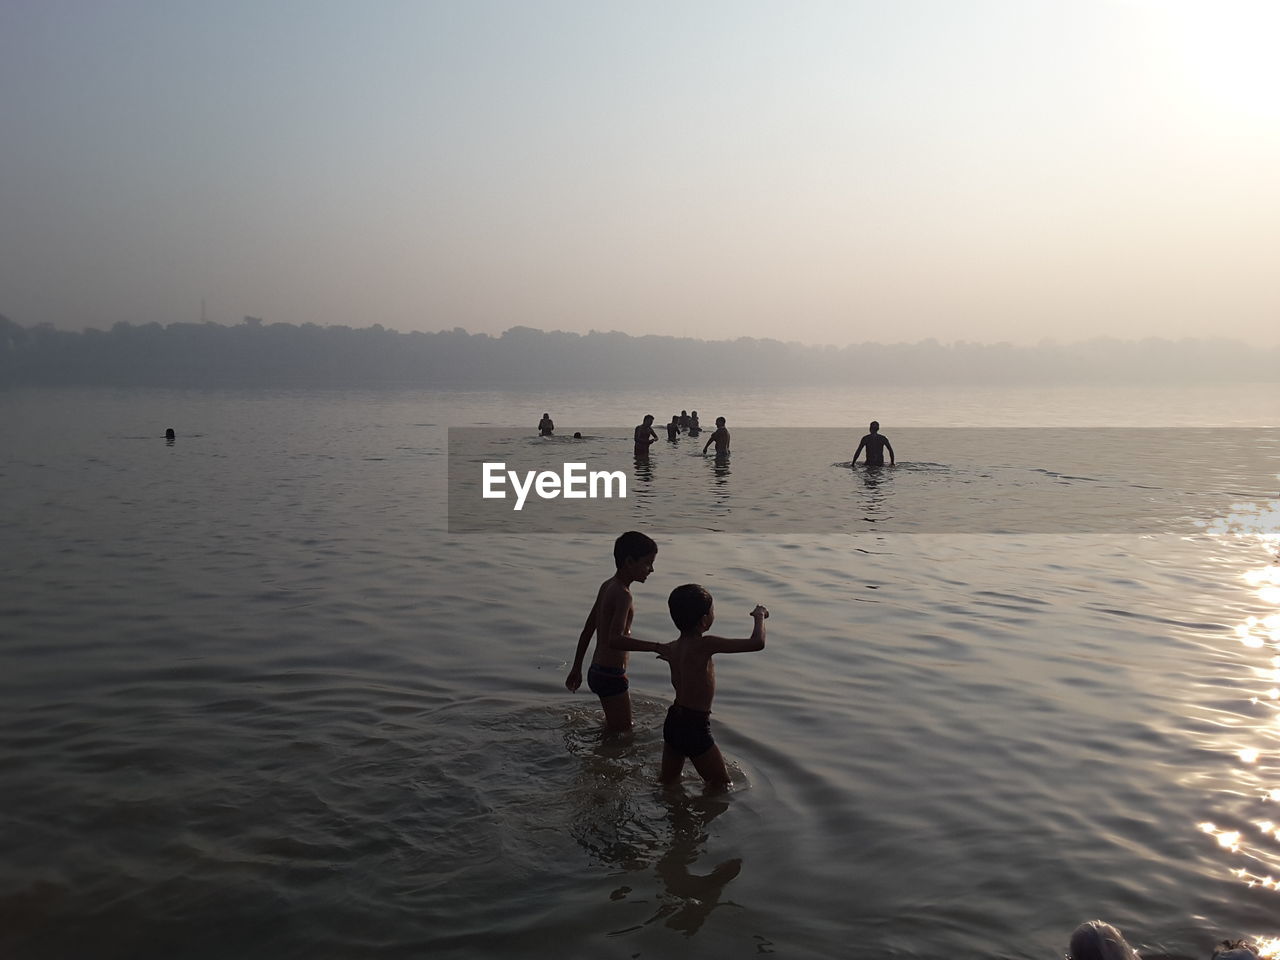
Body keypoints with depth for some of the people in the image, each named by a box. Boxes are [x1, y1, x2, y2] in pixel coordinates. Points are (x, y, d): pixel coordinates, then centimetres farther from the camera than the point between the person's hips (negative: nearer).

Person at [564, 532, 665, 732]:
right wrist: (655, 647, -38)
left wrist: (577, 668, 24)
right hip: (611, 676, -10)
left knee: (613, 727, 24)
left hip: (597, 671, 10)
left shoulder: (607, 586, 9)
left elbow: (587, 630, 17)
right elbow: (614, 639, -35)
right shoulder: (622, 594, -21)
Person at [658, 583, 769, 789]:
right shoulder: (705, 645, -23)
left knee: (667, 780, 24)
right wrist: (759, 616, -8)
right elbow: (757, 643, -25)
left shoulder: (673, 647, 0)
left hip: (673, 723, 8)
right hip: (695, 728, -8)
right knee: (720, 784, 13)